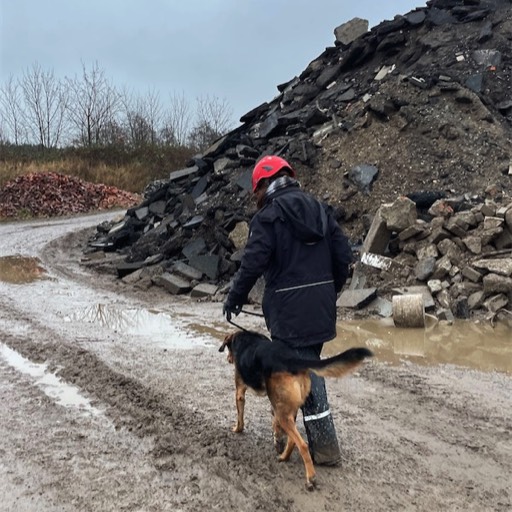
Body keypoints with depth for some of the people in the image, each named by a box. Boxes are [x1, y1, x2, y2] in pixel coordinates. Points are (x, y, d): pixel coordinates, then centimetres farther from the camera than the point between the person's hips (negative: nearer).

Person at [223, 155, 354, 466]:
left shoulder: (269, 216, -11)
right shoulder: (320, 209, 9)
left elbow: (253, 264, -16)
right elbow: (344, 255, 8)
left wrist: (235, 299, -1)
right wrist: (331, 290, 20)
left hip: (290, 310, -7)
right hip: (322, 307, 7)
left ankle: (325, 446, 6)